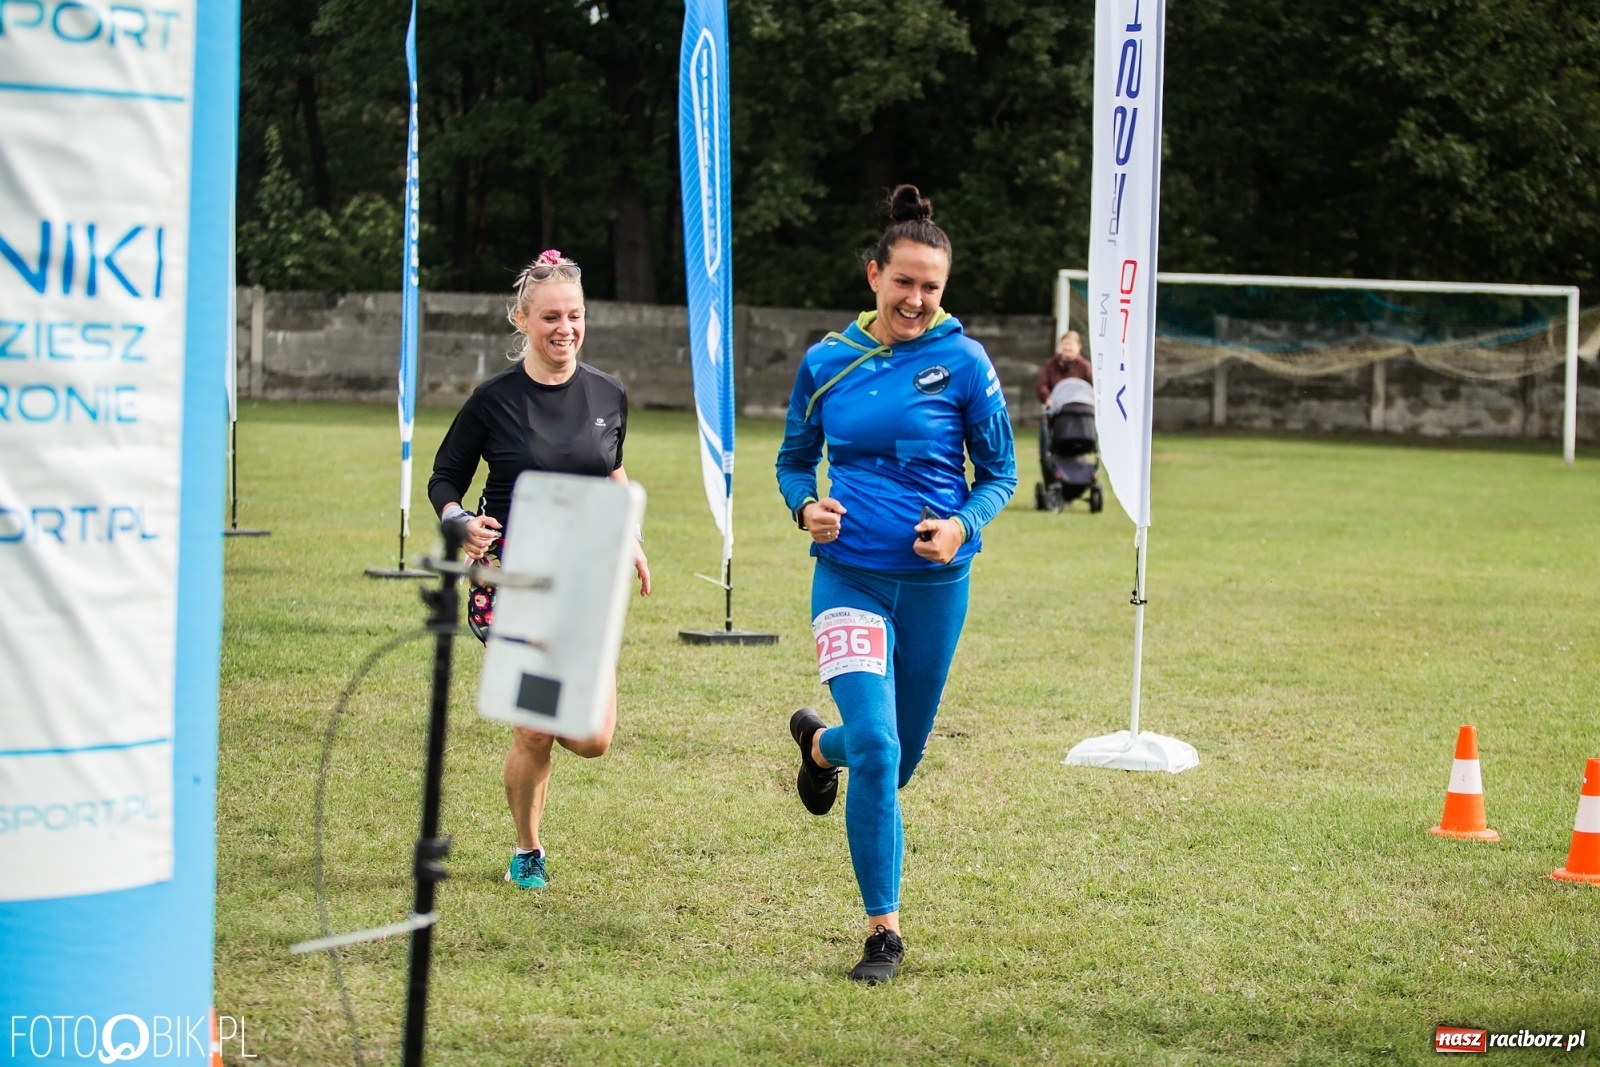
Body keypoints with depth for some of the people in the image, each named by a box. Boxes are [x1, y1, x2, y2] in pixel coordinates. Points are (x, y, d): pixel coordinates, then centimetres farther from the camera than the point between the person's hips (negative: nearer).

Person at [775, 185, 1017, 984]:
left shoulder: (962, 364, -4)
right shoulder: (826, 363, 1)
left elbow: (1000, 473, 3)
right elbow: (794, 459, 13)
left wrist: (962, 524, -17)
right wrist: (805, 507, -9)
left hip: (934, 582, 1)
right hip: (849, 575, -1)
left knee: (899, 759, 14)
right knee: (875, 748, -17)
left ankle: (819, 743, 51)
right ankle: (883, 930, -4)